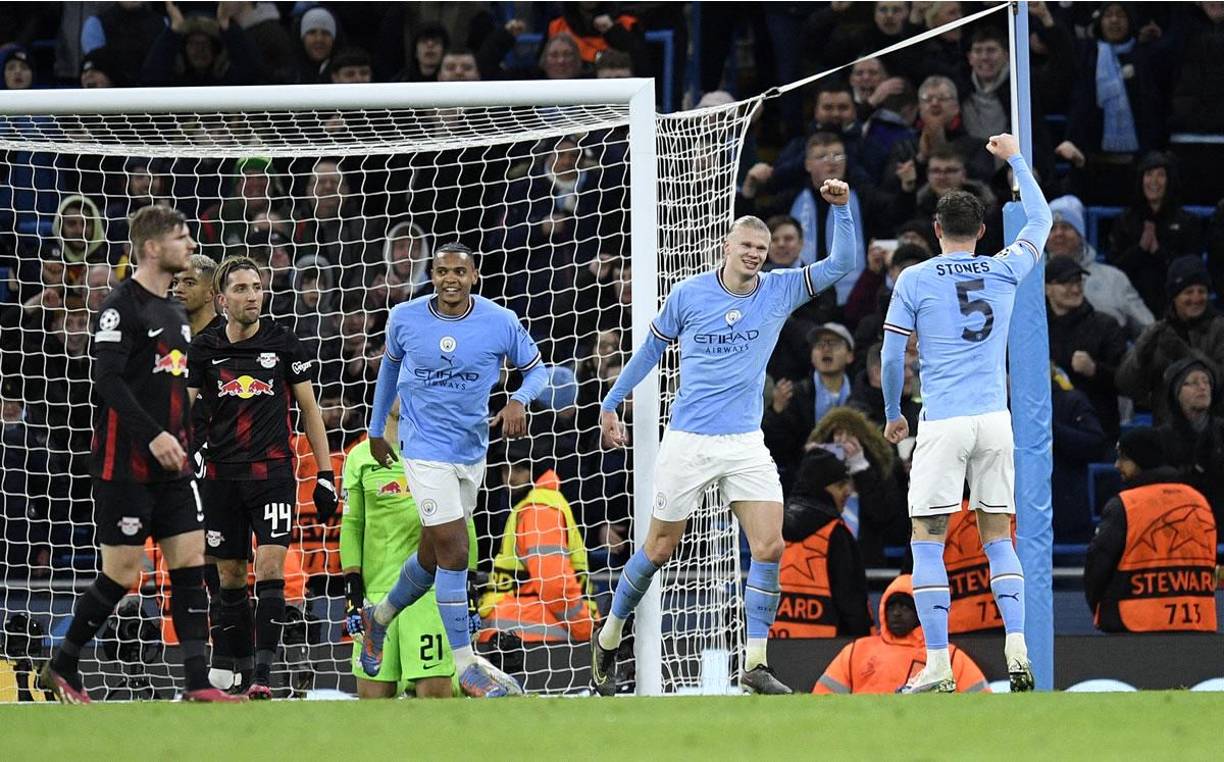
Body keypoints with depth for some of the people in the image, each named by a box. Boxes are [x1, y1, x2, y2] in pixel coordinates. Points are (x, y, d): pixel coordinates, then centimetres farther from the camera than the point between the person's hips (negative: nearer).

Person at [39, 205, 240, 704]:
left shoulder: (175, 312, 16)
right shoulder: (121, 307, -10)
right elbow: (107, 379, -19)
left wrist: (182, 441, 16)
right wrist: (153, 435, -25)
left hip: (170, 463, 8)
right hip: (124, 463, -8)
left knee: (190, 561, -1)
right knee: (122, 574, -5)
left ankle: (198, 684, -3)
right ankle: (60, 670, 11)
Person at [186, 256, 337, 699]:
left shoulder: (283, 343, 1)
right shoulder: (205, 348, 3)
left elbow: (309, 409, 7)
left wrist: (325, 474, 3)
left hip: (272, 472, -2)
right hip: (221, 476, 2)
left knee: (270, 567, -14)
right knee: (230, 575, 8)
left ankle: (263, 675, -18)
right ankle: (234, 664, 21)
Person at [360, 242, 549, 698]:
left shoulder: (500, 322, -8)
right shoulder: (405, 318, -6)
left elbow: (536, 369, 3)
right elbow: (390, 363, 13)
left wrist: (519, 400, -18)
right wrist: (377, 428, 18)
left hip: (473, 450, 3)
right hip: (426, 449, -3)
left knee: (432, 556, 14)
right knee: (453, 550, -14)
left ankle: (380, 617, 42)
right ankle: (465, 664, -8)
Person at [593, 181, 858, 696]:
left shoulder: (780, 290, 2)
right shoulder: (689, 294, -3)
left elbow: (841, 263, -3)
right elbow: (651, 348, 10)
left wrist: (840, 208, -16)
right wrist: (611, 403, 13)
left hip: (746, 443, 2)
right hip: (688, 441, -2)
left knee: (769, 546, -13)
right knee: (659, 549, 5)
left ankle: (755, 663, -6)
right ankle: (609, 638, 27)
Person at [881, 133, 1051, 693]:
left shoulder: (915, 280, -1)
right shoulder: (1005, 272, 6)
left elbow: (891, 357, 1)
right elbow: (1041, 220, 24)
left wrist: (893, 414, 16)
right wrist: (1015, 159, 34)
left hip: (942, 423, -3)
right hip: (995, 418, 3)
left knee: (927, 540, 1)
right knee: (997, 537, 11)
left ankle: (938, 667, -7)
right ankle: (1017, 653, -2)